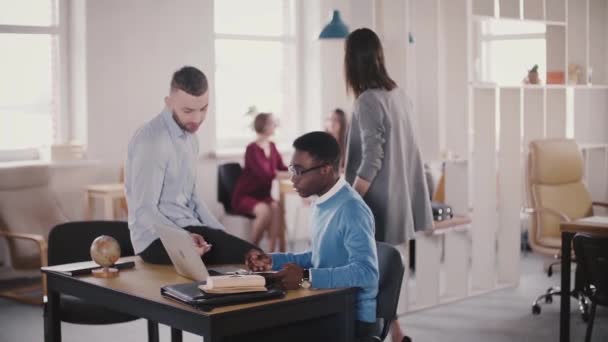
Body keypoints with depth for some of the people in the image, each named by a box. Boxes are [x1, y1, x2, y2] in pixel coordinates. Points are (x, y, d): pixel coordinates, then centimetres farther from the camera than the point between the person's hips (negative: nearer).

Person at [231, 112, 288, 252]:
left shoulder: (272, 146, 6)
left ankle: (273, 250, -28)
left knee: (277, 207, -27)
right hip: (245, 196, -6)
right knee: (264, 210, -34)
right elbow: (266, 174, -28)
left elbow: (281, 168, 12)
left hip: (263, 195, 6)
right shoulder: (252, 149, -18)